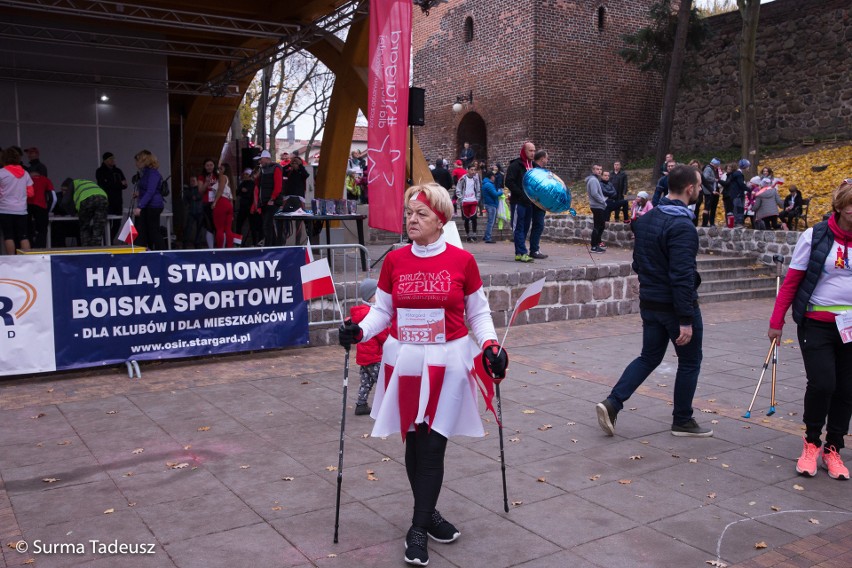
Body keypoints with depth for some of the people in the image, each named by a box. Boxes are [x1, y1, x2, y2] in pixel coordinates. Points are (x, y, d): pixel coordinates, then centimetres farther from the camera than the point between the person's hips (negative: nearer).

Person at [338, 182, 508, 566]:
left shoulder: (462, 261, -4)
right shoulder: (394, 261, 2)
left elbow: (478, 312, 4)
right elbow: (382, 310, 6)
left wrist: (490, 345, -11)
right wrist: (359, 331, -12)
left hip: (447, 362, -2)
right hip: (404, 361, 3)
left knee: (433, 444, -4)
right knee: (413, 441, 11)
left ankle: (418, 529, 8)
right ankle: (428, 514, 31)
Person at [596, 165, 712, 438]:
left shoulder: (646, 218, 6)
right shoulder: (682, 226, -21)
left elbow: (637, 261, 14)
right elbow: (682, 277, -25)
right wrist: (686, 320, -23)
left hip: (649, 302, 8)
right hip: (675, 305, -7)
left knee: (649, 357, 17)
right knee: (689, 362, 11)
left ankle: (612, 403, 3)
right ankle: (682, 420, 23)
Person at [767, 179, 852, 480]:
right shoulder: (815, 236, -8)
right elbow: (791, 282, -5)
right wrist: (776, 322, -5)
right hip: (816, 324, -4)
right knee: (822, 384, -10)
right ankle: (811, 441, 15)